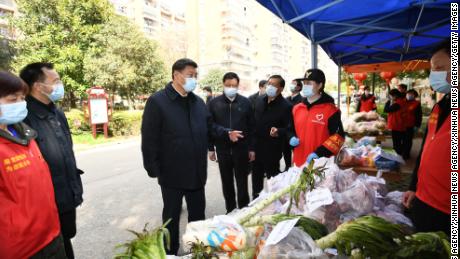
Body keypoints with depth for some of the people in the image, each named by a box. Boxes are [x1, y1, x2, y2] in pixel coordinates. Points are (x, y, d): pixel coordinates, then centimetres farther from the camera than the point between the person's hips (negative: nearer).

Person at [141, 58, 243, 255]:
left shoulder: (198, 102, 8)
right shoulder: (157, 101, -12)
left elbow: (209, 127, 13)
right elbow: (149, 138, -14)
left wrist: (227, 133, -4)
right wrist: (153, 169, -15)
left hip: (196, 172, 6)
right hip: (172, 173, -5)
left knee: (198, 213, 20)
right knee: (172, 216, 14)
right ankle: (170, 252, 35)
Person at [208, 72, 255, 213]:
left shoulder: (245, 102, 0)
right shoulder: (214, 103, -1)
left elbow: (251, 127, 2)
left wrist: (252, 148, 0)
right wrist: (211, 148, 0)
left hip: (242, 149, -1)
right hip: (223, 149, 1)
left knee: (242, 181, 9)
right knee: (227, 182, 13)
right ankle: (230, 209, 29)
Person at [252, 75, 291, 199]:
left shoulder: (286, 106, -13)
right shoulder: (259, 100, 5)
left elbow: (289, 128, -14)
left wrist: (278, 131, -34)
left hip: (272, 149, -6)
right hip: (256, 146, 6)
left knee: (272, 177, 8)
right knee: (256, 175, 18)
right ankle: (256, 199, 36)